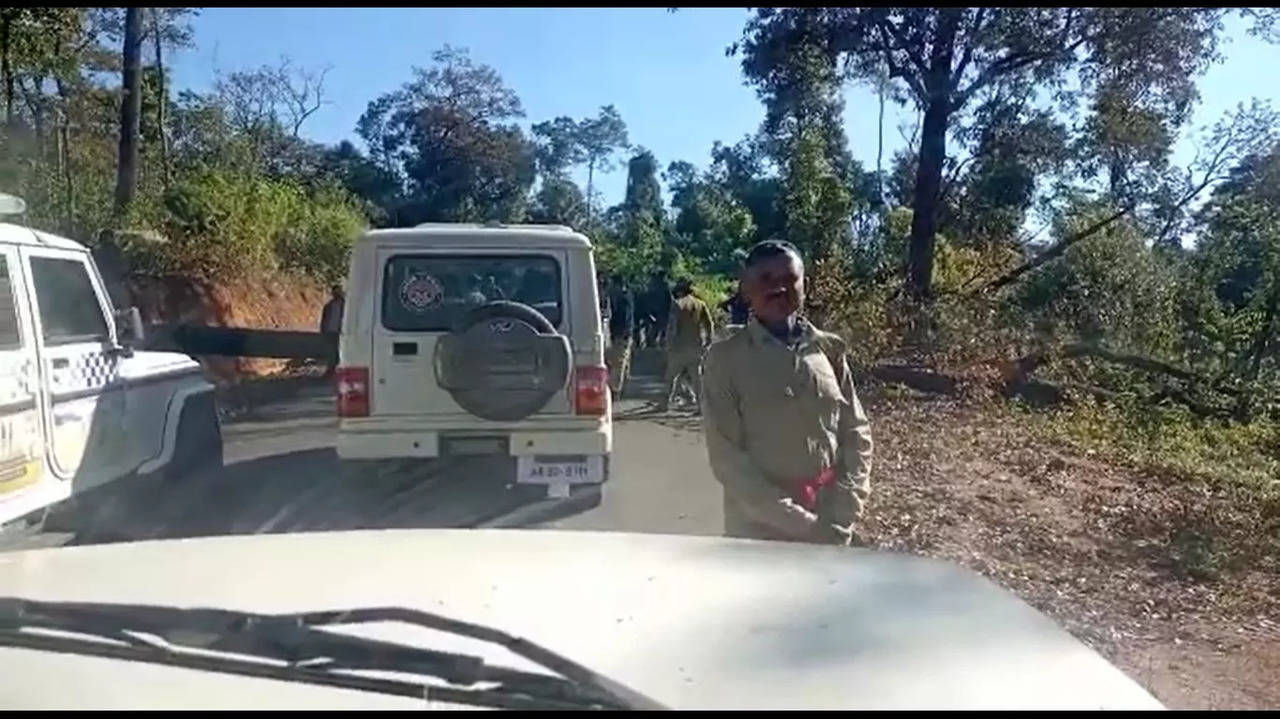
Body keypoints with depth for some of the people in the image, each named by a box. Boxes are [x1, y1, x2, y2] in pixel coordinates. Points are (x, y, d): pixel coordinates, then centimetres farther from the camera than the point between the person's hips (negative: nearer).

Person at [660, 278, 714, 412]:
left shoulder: (677, 304, -5)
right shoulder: (701, 304, 6)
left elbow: (671, 326, -11)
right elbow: (710, 326, 2)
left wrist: (669, 345, -4)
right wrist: (706, 343, 9)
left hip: (679, 347, -3)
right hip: (696, 348, 3)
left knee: (672, 376, 7)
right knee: (696, 376, 11)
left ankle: (666, 402, 6)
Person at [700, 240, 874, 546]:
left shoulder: (830, 350, 1)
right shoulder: (726, 358, -8)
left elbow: (857, 433, 4)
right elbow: (727, 458, -11)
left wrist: (840, 517, -7)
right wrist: (799, 523, -15)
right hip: (760, 532, -2)